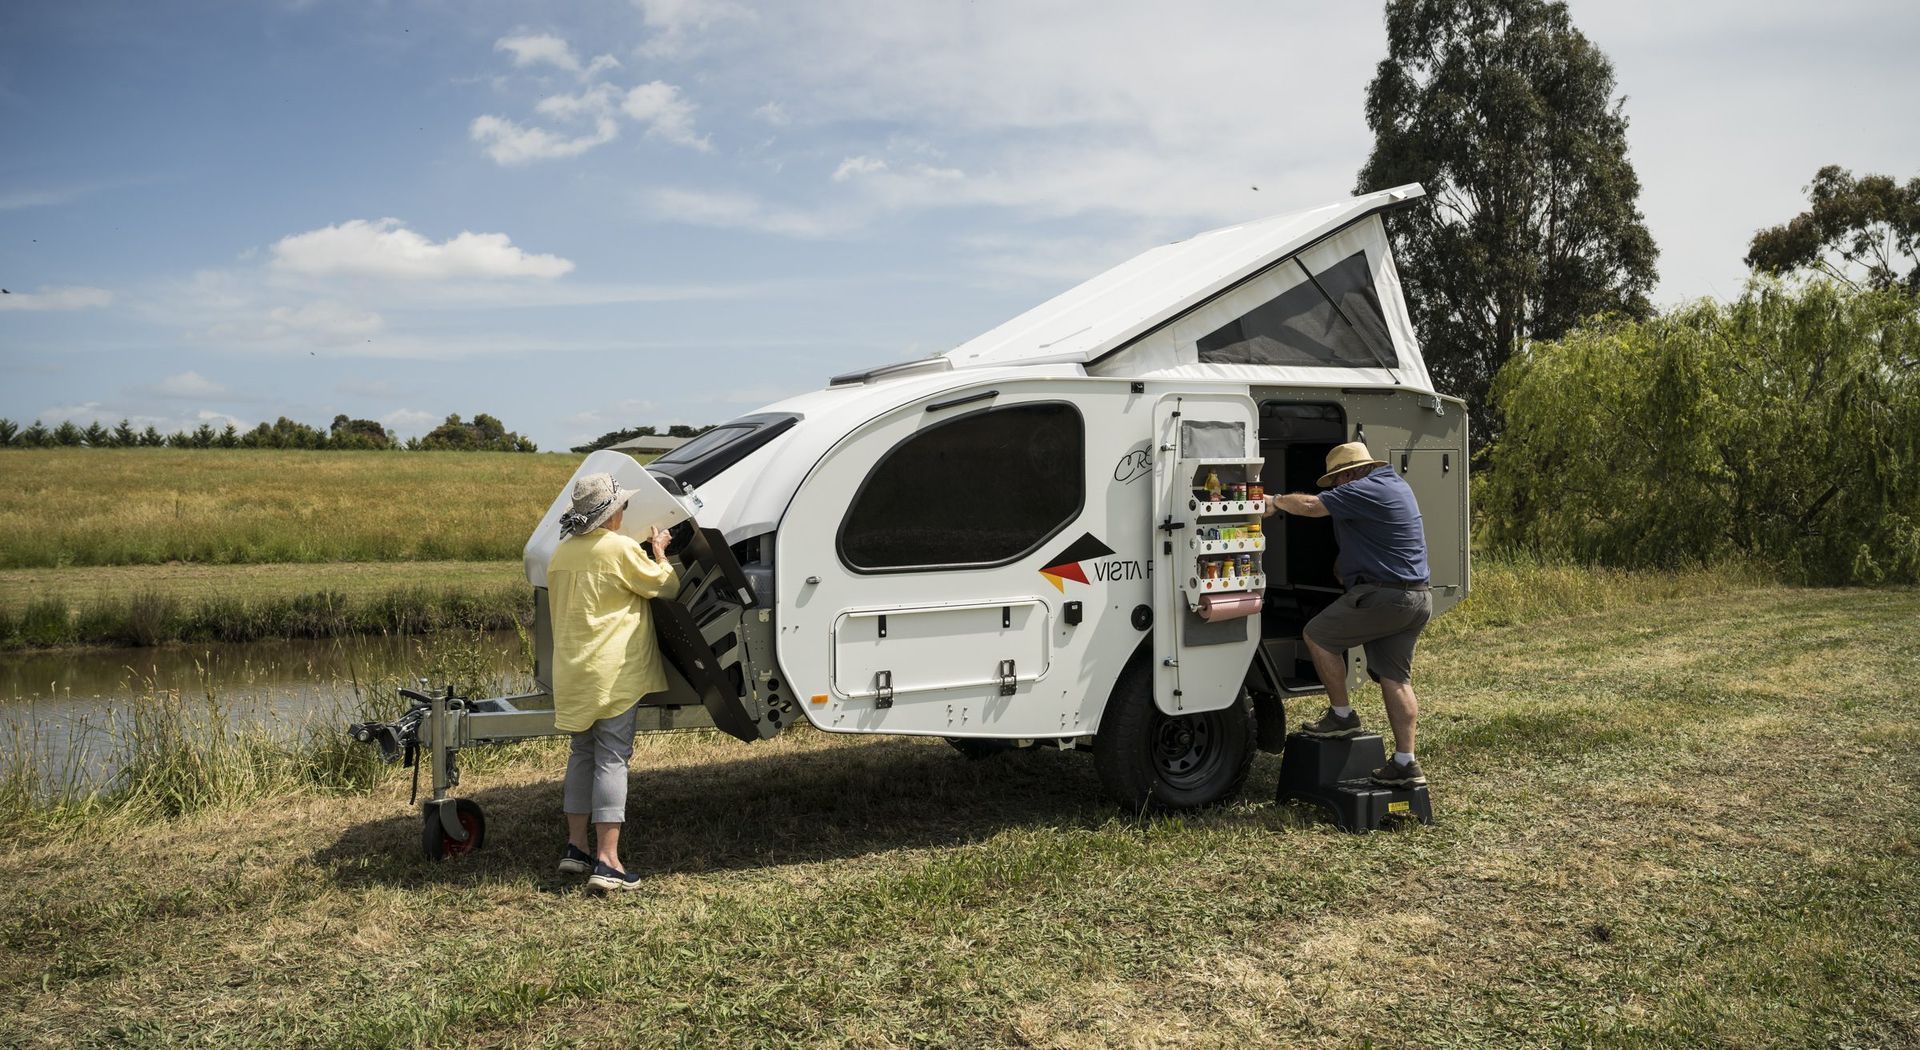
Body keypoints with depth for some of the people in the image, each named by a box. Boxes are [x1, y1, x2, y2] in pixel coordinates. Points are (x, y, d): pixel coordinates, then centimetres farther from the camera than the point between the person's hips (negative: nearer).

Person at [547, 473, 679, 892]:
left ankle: (576, 847, 20)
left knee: (582, 753, 17)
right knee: (612, 758, -5)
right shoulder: (620, 549, -13)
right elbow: (667, 586, -2)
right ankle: (606, 861, -8)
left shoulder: (561, 553, 10)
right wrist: (658, 552, 13)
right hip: (612, 672, -7)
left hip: (571, 672, 7)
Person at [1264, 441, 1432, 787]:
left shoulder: (1365, 490, -13)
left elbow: (1310, 505, -17)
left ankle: (1342, 715, 9)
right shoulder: (1395, 485, 19)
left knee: (1317, 635, 3)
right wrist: (1347, 563, 28)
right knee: (1395, 678, 10)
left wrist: (1275, 501, -1)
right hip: (1418, 598, 10)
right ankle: (1406, 763, 8)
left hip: (1383, 596, -10)